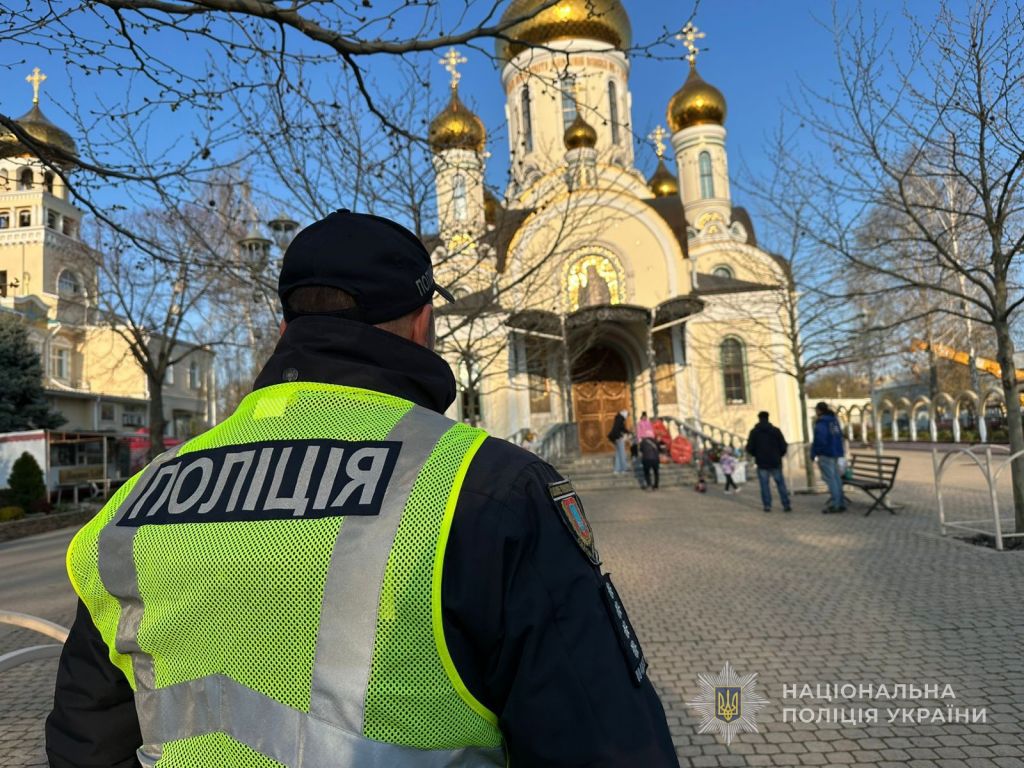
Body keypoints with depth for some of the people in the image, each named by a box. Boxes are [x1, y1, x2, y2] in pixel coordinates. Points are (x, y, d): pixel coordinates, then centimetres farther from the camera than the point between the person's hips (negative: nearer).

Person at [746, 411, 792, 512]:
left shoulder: (754, 432, -3)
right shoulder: (776, 430, -1)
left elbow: (749, 448, -6)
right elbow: (783, 446, -2)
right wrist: (779, 456, 15)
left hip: (762, 463, -1)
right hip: (775, 462, 1)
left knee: (764, 485, 4)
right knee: (780, 483, 7)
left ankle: (767, 505, 1)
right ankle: (786, 505, 4)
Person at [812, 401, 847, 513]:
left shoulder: (821, 422, -14)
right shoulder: (834, 420, 13)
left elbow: (818, 440, -19)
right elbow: (839, 436, 18)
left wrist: (813, 454, -11)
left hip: (825, 454, -9)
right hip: (836, 453, 9)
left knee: (829, 479, -7)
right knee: (836, 478, 11)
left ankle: (834, 504, -9)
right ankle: (841, 504, 14)